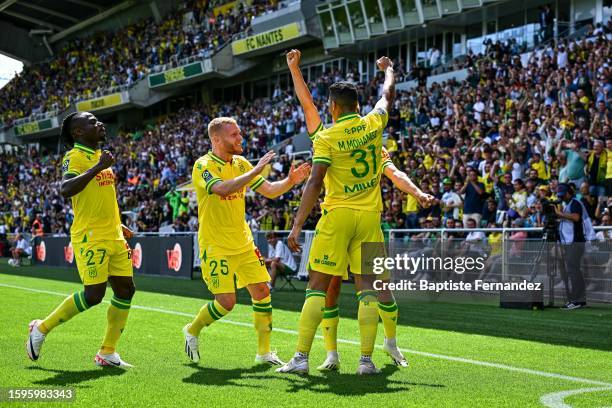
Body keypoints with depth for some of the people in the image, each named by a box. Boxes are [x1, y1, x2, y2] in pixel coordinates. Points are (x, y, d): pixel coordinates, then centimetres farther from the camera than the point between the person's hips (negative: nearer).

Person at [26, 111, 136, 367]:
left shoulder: (100, 156, 17)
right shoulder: (74, 157, -9)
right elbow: (65, 190, -28)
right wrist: (98, 167, -26)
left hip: (113, 237, 9)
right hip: (90, 238, -8)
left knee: (126, 290, 4)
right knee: (94, 294, -11)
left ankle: (108, 352, 13)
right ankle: (41, 329, 9)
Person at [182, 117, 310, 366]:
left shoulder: (241, 163, 7)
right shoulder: (203, 165, -13)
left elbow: (270, 191, 9)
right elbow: (223, 189, -33)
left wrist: (290, 181, -10)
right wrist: (256, 170, -31)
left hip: (243, 243, 7)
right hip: (216, 247, -6)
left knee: (262, 292, 1)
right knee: (226, 302, -9)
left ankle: (264, 352, 12)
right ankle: (192, 331, 19)